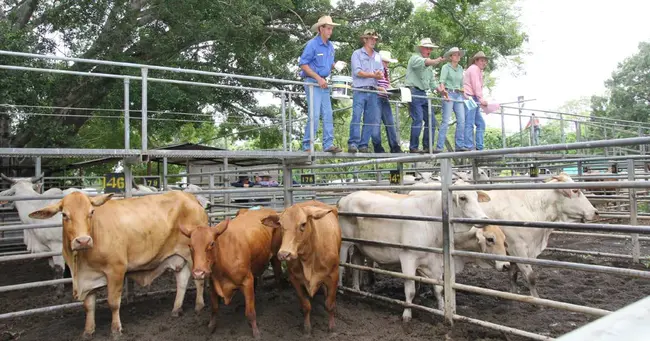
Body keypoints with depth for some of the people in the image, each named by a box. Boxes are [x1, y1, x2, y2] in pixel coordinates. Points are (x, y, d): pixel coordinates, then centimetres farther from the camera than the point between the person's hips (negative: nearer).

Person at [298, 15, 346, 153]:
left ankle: (328, 144, 7)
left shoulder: (330, 46, 13)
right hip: (312, 82, -8)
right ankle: (307, 146, -4)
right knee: (315, 114, -12)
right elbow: (303, 64, -14)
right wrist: (318, 78, -19)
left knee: (328, 114, 4)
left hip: (323, 83, 8)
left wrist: (336, 65, 0)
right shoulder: (312, 44, -10)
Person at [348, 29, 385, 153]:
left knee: (371, 119, 1)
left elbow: (381, 75, 13)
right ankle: (353, 143, -13)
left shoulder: (377, 56, 19)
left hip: (373, 92, 5)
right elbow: (358, 72, -8)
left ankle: (363, 145, 5)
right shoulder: (357, 53, 4)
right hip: (360, 91, -5)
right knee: (356, 117, -12)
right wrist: (373, 75, -8)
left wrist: (380, 75, -11)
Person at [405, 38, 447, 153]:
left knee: (431, 120, 5)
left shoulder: (429, 64, 25)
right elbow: (425, 62, -26)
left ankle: (427, 146, 11)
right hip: (414, 92, -9)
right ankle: (413, 147, -10)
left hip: (424, 94, 9)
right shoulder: (415, 58, -2)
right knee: (418, 120, -15)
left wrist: (441, 91, 13)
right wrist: (436, 61, -44)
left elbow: (432, 81, 26)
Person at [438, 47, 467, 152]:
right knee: (446, 121, -10)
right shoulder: (446, 67, 2)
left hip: (459, 95, 6)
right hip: (449, 94, -6)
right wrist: (444, 92, -24)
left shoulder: (460, 68, 19)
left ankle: (460, 145, 1)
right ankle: (439, 146, -8)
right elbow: (442, 81, -10)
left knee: (462, 120, -3)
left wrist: (464, 94, 16)